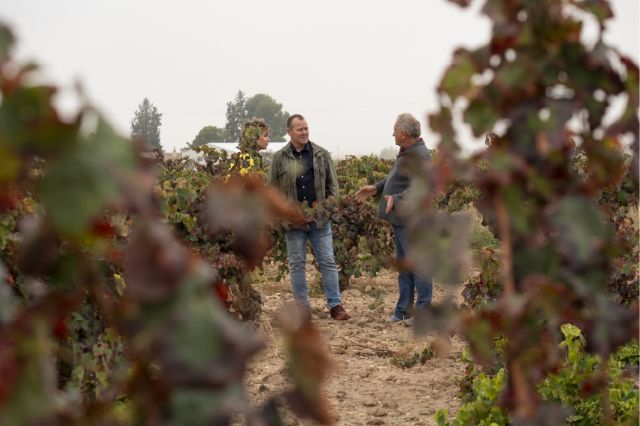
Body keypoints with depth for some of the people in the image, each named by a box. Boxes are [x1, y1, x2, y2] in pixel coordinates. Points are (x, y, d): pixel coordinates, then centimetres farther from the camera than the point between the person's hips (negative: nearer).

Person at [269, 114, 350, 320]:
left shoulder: (321, 154, 6)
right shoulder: (279, 158, 2)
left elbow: (332, 183, 10)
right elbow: (273, 189, 5)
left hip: (320, 218, 1)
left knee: (328, 261, 2)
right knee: (297, 264, 6)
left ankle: (335, 305, 7)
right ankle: (302, 307, 15)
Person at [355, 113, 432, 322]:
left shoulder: (420, 156, -18)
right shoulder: (406, 152, 14)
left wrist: (396, 199, -37)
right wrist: (376, 187, 21)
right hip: (401, 219, 11)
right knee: (403, 265, 15)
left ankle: (424, 310, 1)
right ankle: (404, 309, 23)